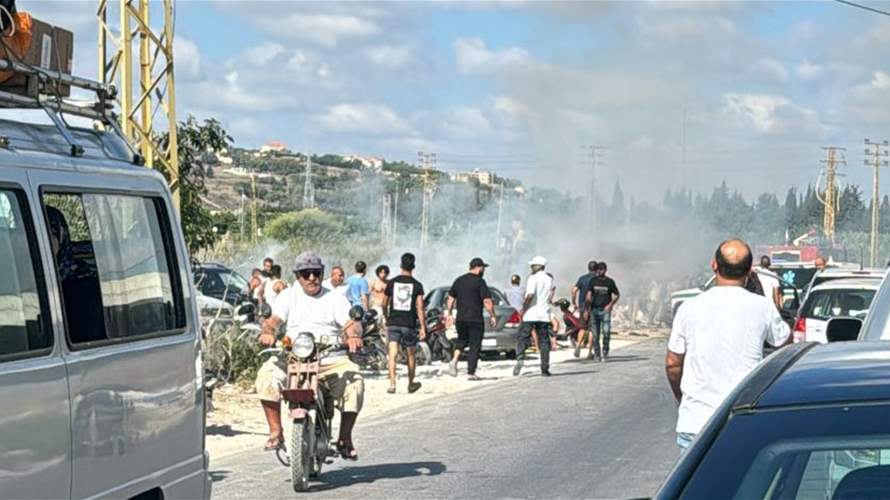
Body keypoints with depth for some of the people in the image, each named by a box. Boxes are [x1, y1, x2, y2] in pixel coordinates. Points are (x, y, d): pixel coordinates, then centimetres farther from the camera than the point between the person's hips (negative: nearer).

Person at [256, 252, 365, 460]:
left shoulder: (335, 298, 14)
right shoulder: (289, 296, 15)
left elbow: (351, 323, 0)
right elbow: (274, 319, 0)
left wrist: (353, 335, -25)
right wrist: (268, 331, -24)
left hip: (331, 360, 0)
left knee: (354, 381, -29)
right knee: (267, 375, -28)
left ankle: (345, 438, -16)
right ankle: (275, 432, -20)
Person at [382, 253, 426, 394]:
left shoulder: (392, 282, 2)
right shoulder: (417, 285, -3)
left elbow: (384, 304, 9)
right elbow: (420, 307, -9)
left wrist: (386, 317, 27)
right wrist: (423, 327, -7)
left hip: (393, 323, 0)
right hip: (409, 324, 0)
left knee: (392, 354, -5)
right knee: (411, 355, 16)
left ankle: (392, 384, -20)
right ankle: (411, 384, 28)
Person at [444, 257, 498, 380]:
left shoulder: (459, 281, 9)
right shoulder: (480, 281, -9)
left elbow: (450, 299, 12)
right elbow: (487, 301, -13)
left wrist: (449, 313, 20)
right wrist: (493, 316, -4)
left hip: (460, 319, 5)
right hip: (475, 319, -5)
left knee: (462, 339, 25)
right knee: (475, 346, 3)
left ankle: (454, 360, 1)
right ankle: (471, 373, 4)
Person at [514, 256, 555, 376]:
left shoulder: (533, 278, -8)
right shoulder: (550, 280, 11)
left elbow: (530, 294, -19)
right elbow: (550, 298, 10)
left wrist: (524, 307, -9)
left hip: (530, 314, -5)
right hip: (544, 315, 5)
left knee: (522, 338, 0)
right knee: (544, 341, 6)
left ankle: (520, 358, -24)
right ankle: (545, 369, 3)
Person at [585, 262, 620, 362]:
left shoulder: (610, 281, 4)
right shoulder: (593, 281, 5)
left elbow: (617, 295, 12)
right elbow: (589, 295, -1)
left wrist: (610, 305, -3)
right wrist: (587, 309, -9)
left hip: (605, 310, -1)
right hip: (594, 310, 1)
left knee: (606, 332, -16)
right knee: (595, 334, 4)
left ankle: (605, 352, -6)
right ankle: (597, 354, 15)